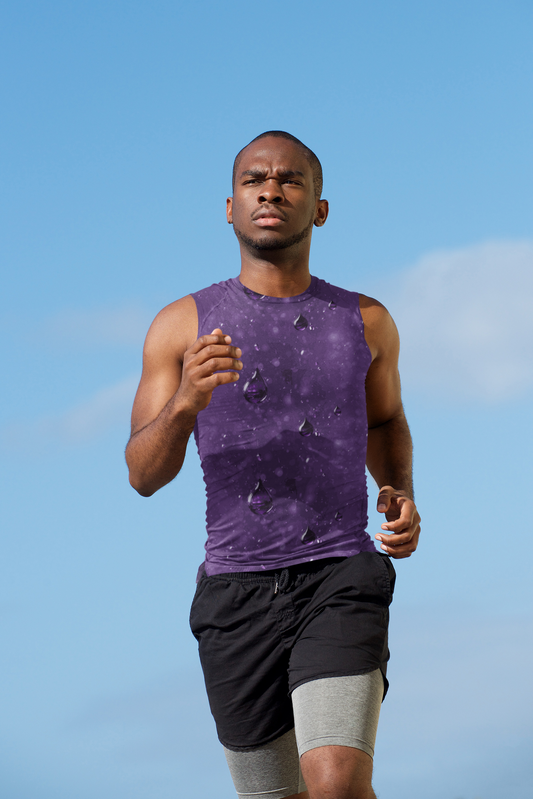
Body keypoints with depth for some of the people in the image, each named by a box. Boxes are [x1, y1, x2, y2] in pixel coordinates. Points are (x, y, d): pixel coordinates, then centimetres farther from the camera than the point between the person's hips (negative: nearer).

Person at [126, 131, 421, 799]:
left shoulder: (365, 322, 8)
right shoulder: (183, 325, 4)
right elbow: (144, 474, 0)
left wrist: (402, 499, 5)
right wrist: (186, 402, -22)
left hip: (340, 581, -1)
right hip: (236, 594, 1)